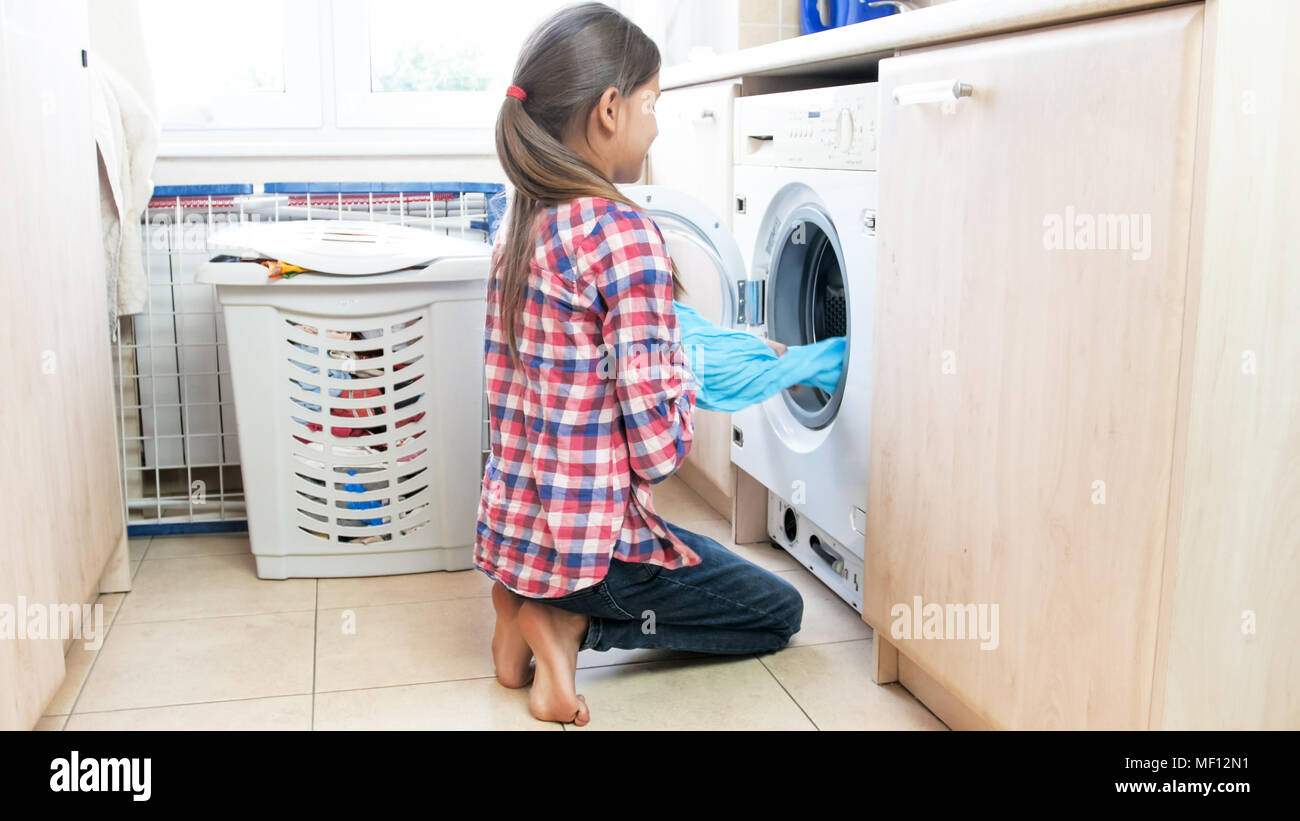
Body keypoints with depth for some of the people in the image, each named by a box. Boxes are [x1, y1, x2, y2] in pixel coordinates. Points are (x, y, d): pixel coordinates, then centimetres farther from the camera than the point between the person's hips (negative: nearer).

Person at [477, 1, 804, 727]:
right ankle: (572, 624, -1)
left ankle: (534, 604, 11)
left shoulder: (520, 221, 3)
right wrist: (684, 376, -2)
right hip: (589, 537, -8)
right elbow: (657, 448, -23)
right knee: (780, 612, 15)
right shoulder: (626, 236, -23)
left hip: (510, 522, 8)